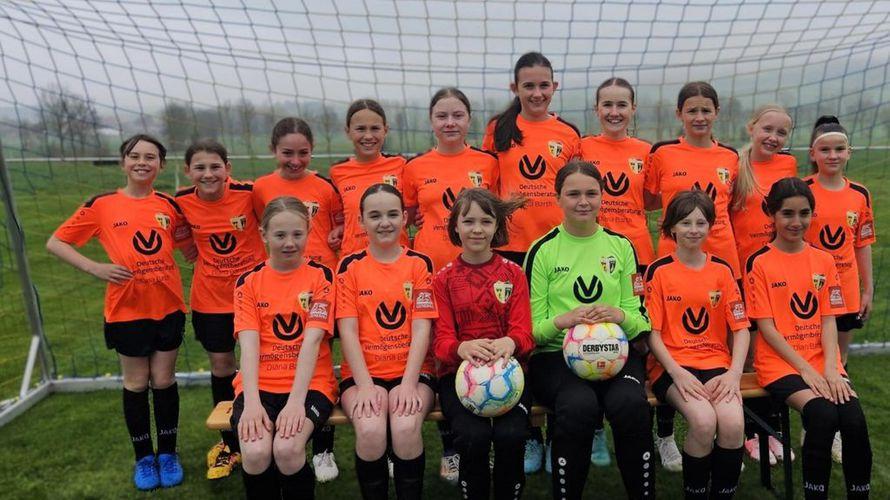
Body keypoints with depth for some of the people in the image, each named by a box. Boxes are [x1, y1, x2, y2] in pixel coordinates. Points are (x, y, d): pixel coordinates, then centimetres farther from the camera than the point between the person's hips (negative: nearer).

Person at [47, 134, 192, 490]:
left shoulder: (169, 205, 2)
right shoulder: (103, 205, -4)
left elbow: (191, 251, 11)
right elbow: (55, 243, 0)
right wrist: (96, 268, -12)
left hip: (168, 305, 2)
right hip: (127, 309, -1)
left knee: (164, 380, 11)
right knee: (136, 383, 10)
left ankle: (168, 453, 27)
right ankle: (144, 457, 28)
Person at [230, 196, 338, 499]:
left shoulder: (321, 276, 1)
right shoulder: (248, 282, 7)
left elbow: (312, 340, -10)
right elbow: (249, 344, -5)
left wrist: (296, 400, -21)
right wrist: (252, 402, -20)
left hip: (309, 384, -1)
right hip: (260, 384, 2)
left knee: (287, 449, -27)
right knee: (255, 452, -25)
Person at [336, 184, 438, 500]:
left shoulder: (420, 264, 5)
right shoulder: (350, 266, 5)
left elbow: (421, 330, -3)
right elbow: (348, 332, -2)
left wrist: (409, 383, -15)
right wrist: (365, 385, -14)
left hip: (412, 372, 0)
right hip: (362, 373, 0)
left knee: (406, 428, -29)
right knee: (370, 430, -28)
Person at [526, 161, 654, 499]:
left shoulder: (621, 246, 10)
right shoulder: (542, 250, 3)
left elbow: (640, 319, 10)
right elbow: (532, 327, 1)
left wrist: (620, 316, -13)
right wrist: (563, 320, -20)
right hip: (556, 356, -2)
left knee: (630, 402, -31)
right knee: (578, 405, -33)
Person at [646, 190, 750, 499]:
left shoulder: (722, 270, 9)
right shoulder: (658, 271, 0)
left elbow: (740, 328, 7)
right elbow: (652, 333, -2)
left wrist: (734, 373, -9)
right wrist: (677, 373, -15)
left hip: (717, 364, 3)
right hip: (672, 366, -2)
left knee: (733, 422, -26)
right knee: (703, 420, -29)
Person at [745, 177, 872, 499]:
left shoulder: (824, 261, 10)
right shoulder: (759, 263, -3)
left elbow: (829, 320, 5)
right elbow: (766, 327, -6)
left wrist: (830, 369, -9)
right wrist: (805, 368, -12)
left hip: (822, 361, 4)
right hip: (780, 362, -4)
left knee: (855, 420, -20)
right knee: (823, 415, -27)